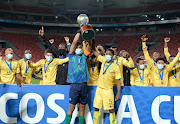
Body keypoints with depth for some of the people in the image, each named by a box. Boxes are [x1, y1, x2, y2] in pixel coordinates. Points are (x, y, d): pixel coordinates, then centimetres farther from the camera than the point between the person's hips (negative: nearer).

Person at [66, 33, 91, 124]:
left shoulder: (84, 56, 15)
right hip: (74, 84, -3)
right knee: (71, 107, -2)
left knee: (82, 107, 7)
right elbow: (74, 42, -1)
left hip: (83, 84, 3)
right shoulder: (71, 56, 8)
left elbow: (89, 44, 4)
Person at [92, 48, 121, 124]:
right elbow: (95, 53, 17)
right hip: (99, 88, 5)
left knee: (111, 109, -3)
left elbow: (118, 81, -8)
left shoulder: (115, 67, -7)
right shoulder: (103, 60, 6)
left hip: (108, 90, -4)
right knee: (96, 108, 6)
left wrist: (118, 93, -12)